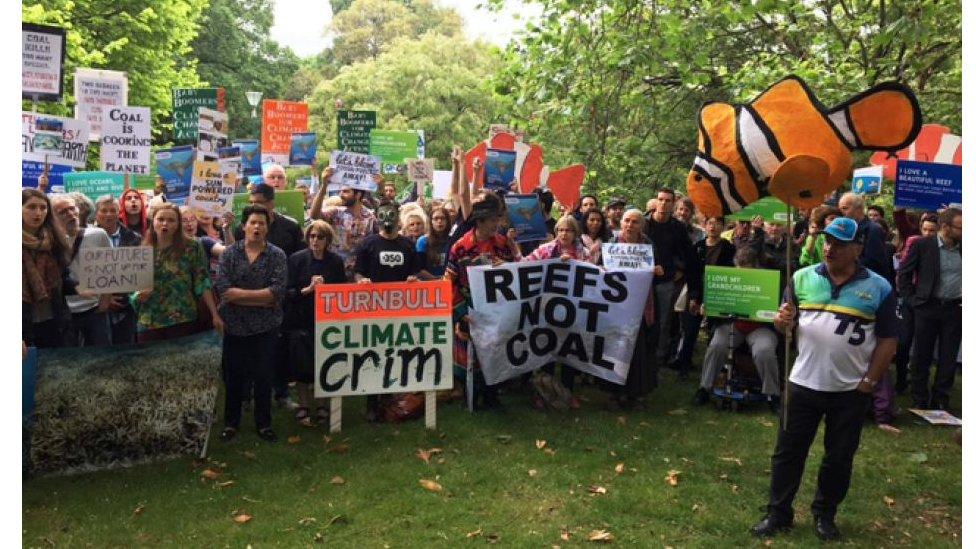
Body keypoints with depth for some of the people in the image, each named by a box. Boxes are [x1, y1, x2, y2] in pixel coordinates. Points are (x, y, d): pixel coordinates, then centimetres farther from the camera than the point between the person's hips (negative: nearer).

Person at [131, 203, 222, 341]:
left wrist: (214, 314, -8)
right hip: (148, 324, 3)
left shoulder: (191, 248, 0)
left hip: (183, 321, -2)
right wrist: (138, 295, -9)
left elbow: (203, 283, -3)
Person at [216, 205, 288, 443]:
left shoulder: (277, 256, -3)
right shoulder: (229, 253, -1)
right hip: (234, 326, 1)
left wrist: (239, 294, -16)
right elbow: (221, 288, -13)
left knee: (264, 377, 9)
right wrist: (261, 299, -17)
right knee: (233, 376, 12)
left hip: (266, 327, -1)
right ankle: (231, 423, 29)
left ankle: (263, 423, 25)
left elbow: (277, 292, -15)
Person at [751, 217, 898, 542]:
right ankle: (778, 514, 19)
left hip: (851, 391, -1)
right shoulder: (803, 278, 1)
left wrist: (869, 382, -6)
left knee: (839, 458, 13)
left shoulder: (878, 287, -3)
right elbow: (787, 324, 6)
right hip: (803, 383, 1)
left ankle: (824, 515, 31)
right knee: (788, 451, 7)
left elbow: (888, 340, -1)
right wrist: (783, 322, -18)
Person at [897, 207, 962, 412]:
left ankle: (940, 400, 19)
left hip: (955, 310, 3)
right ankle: (919, 401, 15)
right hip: (927, 308, -2)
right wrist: (912, 300, -5)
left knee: (949, 358, 7)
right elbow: (903, 274, -1)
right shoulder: (922, 245, -4)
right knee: (922, 356, 4)